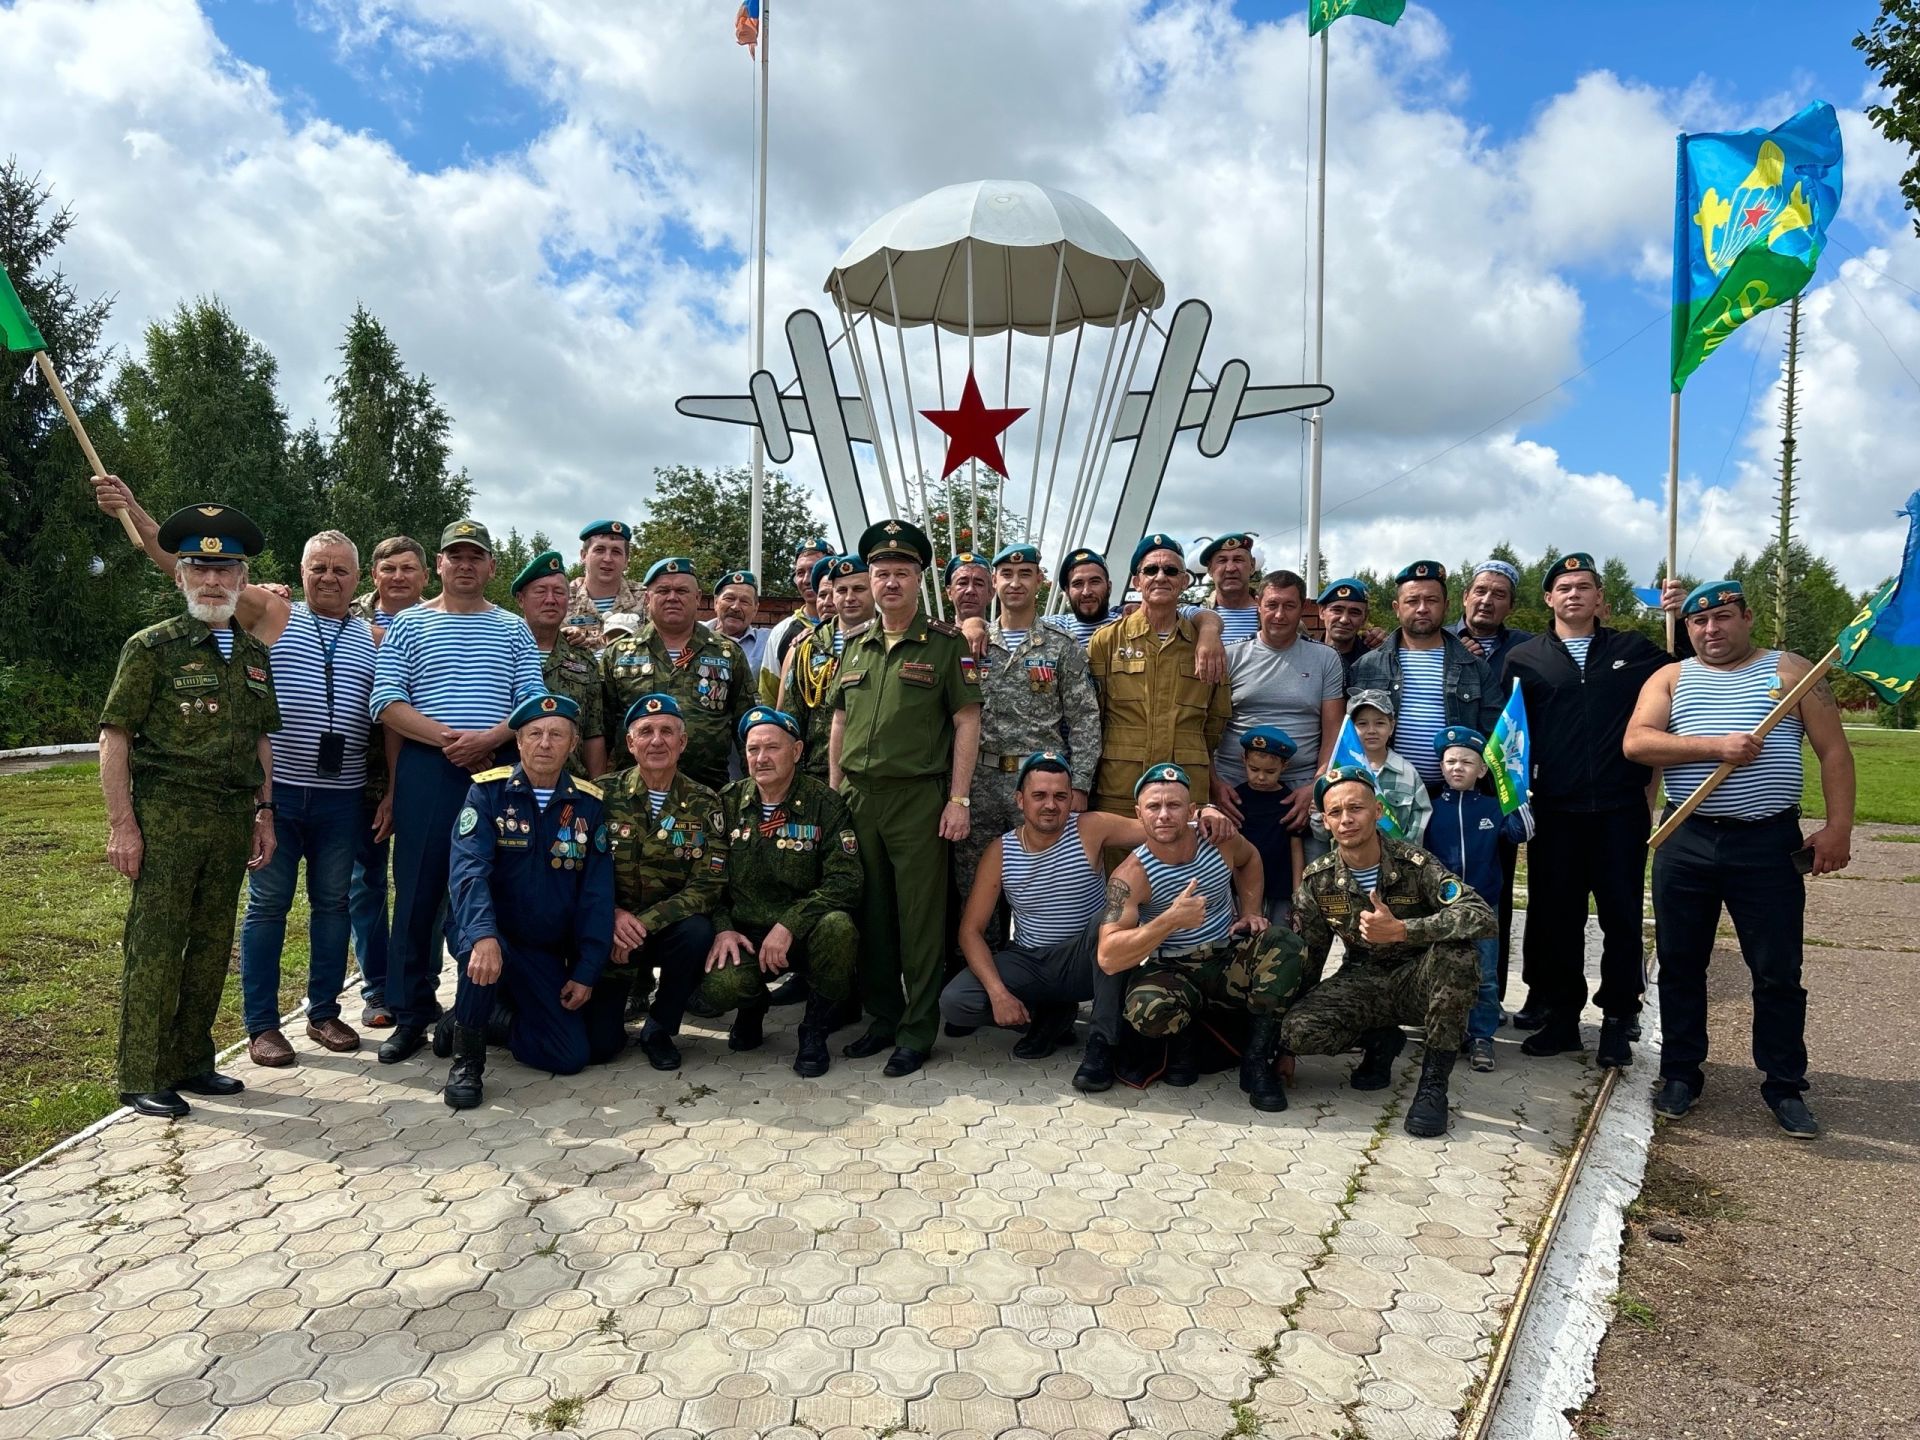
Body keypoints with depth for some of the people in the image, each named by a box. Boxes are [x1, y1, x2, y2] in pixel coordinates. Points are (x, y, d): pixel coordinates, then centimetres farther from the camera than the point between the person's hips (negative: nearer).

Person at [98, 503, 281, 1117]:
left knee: (212, 946, 11)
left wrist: (263, 815, 11)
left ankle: (192, 1062, 24)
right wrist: (122, 824, -12)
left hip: (233, 820, 5)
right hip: (165, 818, -5)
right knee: (154, 946, -1)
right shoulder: (152, 647, -3)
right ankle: (142, 1078, 8)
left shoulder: (254, 653, 13)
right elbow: (114, 737, -6)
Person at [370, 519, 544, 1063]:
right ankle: (411, 1014, 8)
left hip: (496, 768, 1)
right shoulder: (410, 625, 9)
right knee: (418, 891, 0)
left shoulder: (513, 630, 12)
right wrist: (447, 738, -13)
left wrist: (486, 738, -13)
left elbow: (534, 703, 3)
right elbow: (385, 701, -2)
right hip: (426, 769, -1)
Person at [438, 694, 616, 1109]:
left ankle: (487, 1022, 19)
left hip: (548, 952, 3)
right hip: (491, 935, -3)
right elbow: (468, 869, -21)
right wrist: (483, 935, -38)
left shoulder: (589, 804, 0)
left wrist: (586, 973, -6)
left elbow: (597, 894, -1)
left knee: (573, 1053, -8)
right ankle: (466, 1055, -12)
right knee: (483, 953, -38)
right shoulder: (488, 792, -7)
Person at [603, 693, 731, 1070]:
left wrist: (644, 923, -21)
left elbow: (706, 887, -10)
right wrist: (613, 916, -23)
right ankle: (629, 983, 20)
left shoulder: (704, 804, -3)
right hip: (612, 926, 0)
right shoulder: (603, 795, -2)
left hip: (669, 926, 1)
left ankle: (659, 1029, -9)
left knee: (697, 931, -34)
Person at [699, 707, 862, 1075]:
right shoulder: (728, 803, 5)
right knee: (717, 987, -31)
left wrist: (789, 924, -24)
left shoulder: (825, 804, -5)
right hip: (745, 934, 1)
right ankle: (752, 1006, 11)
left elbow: (845, 880, -14)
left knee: (837, 926, -36)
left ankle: (816, 1028, -8)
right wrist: (722, 928, -10)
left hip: (804, 934, -1)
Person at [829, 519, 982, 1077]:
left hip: (919, 797, -5)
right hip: (857, 797, 5)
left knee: (919, 916, 1)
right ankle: (881, 1018, 24)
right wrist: (834, 790, 11)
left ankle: (918, 1031, 10)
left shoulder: (946, 644, -1)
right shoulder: (855, 645, 14)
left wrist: (958, 800, -10)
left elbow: (966, 723, -4)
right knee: (869, 913, 11)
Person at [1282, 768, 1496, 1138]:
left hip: (1418, 979, -2)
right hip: (1361, 981, 2)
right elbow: (1306, 955, 3)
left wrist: (1401, 929, -38)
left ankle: (1434, 1081, -19)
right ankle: (1381, 1040, 7)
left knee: (1457, 951, -36)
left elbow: (1485, 918, -29)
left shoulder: (1413, 864, -16)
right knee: (1297, 1030, -26)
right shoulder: (1317, 880, -6)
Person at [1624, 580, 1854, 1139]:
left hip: (1769, 845, -1)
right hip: (1686, 842, 2)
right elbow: (1636, 742, -7)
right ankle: (1681, 1073, 22)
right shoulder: (1671, 678, 8)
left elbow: (1833, 750, 3)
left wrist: (1838, 828, -6)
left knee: (1778, 972, 4)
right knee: (1680, 965, 9)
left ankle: (1785, 1086, 18)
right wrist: (1717, 746, -17)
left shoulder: (1789, 670, 5)